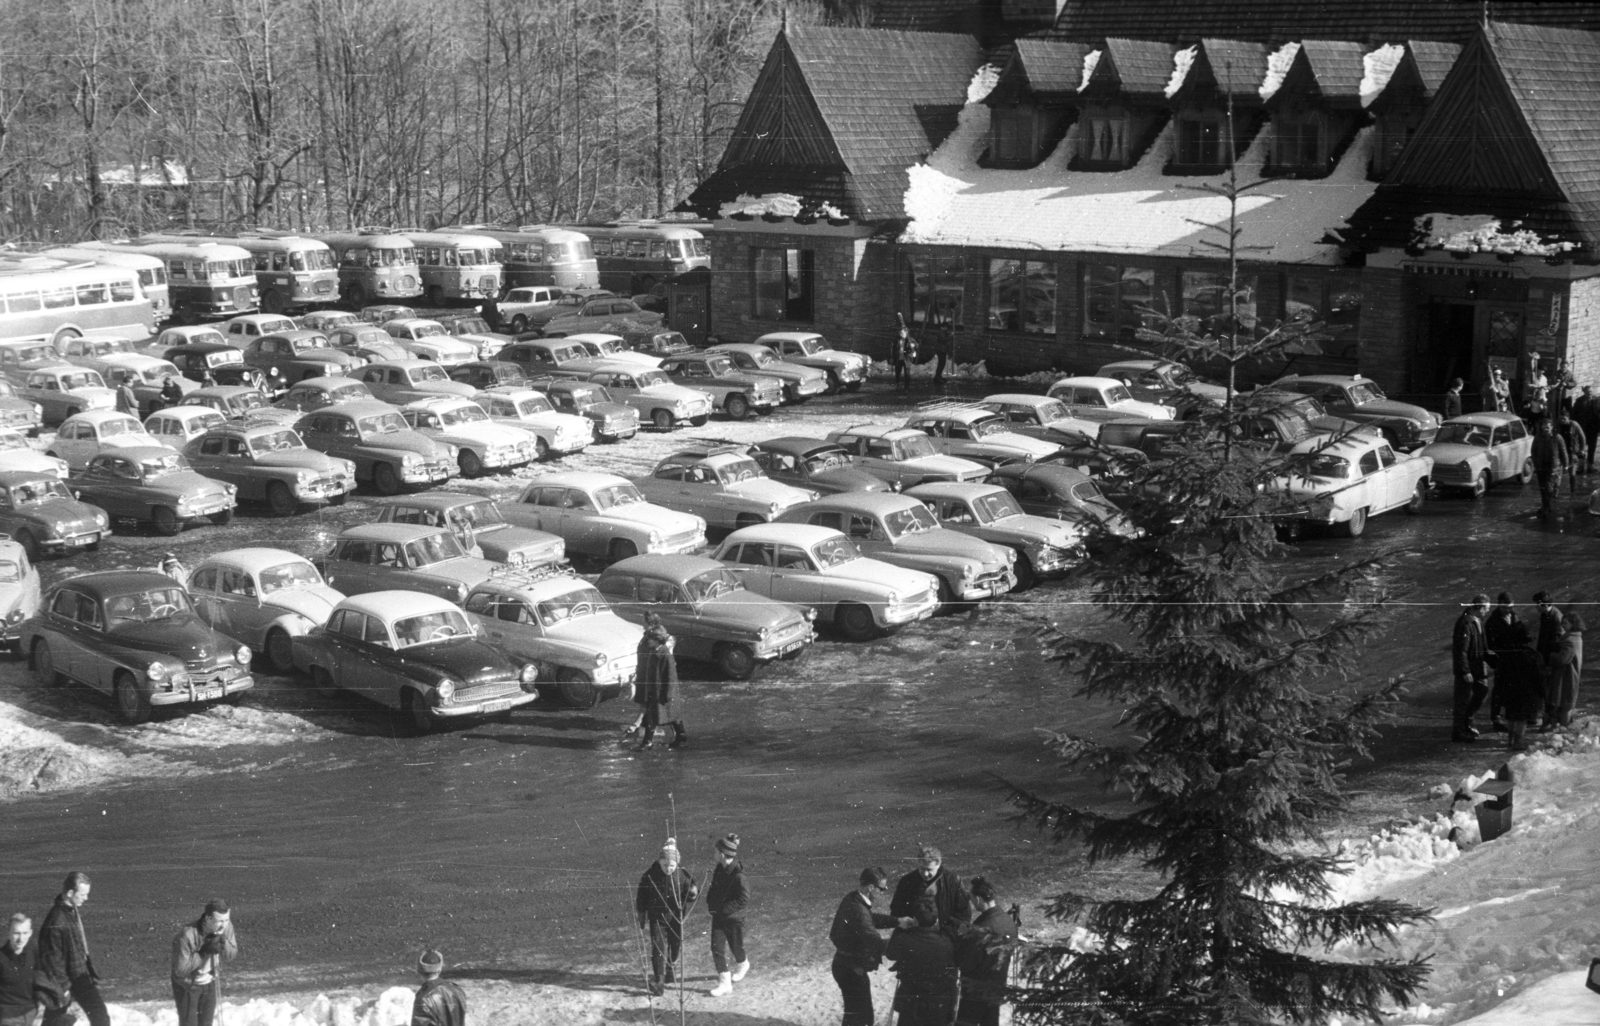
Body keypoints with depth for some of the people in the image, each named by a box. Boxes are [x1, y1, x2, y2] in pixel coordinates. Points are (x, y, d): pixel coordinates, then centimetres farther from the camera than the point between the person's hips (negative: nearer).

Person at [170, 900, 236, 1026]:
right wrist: (204, 952, -37)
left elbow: (233, 952, -4)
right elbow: (181, 969, -29)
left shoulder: (226, 926, -19)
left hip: (210, 983, 5)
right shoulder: (187, 935, -35)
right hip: (188, 986, -5)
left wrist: (222, 943, -27)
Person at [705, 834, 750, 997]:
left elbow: (744, 899, -24)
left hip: (734, 917, -6)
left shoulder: (738, 875, -25)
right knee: (717, 948, -1)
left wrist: (724, 909, -24)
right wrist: (710, 902, -5)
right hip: (718, 916, 6)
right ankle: (724, 983, 7)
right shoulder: (719, 869, -2)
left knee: (736, 947, 15)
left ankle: (742, 965, 47)